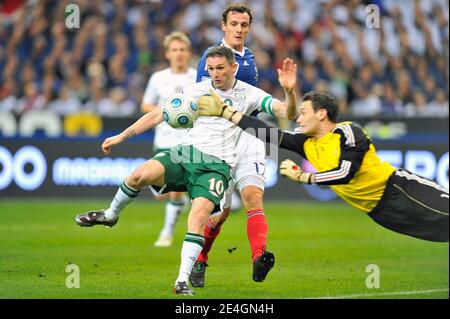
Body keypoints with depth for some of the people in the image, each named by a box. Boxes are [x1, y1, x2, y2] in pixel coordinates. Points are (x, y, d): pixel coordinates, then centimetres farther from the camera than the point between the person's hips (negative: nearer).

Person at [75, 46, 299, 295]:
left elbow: (285, 111, -4)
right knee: (141, 174, -25)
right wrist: (122, 136, 14)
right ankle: (110, 215, 4)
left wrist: (289, 91, -25)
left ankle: (183, 281, -22)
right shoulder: (196, 90, 11)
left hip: (216, 165, -2)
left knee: (199, 215, -27)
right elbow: (158, 115, 16)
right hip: (186, 153, 2)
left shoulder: (249, 94, 5)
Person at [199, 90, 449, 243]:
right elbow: (270, 135, 6)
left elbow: (344, 174, -25)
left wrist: (301, 177, -20)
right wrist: (224, 111, 4)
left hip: (396, 188, -6)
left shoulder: (348, 133, -15)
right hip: (378, 210, 6)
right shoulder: (307, 142, 7)